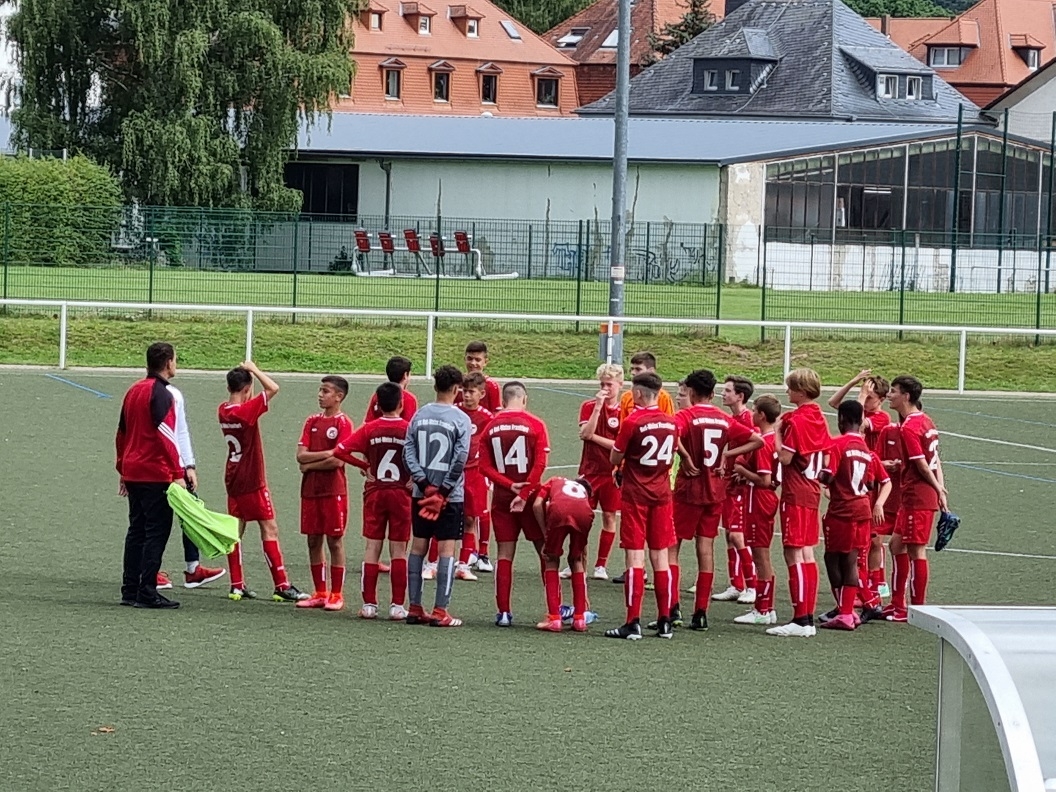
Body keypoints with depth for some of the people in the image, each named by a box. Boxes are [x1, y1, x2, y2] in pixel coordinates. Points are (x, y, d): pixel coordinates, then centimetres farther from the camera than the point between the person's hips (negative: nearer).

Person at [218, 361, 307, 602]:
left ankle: (237, 585, 9)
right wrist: (253, 369, -11)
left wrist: (244, 372, 12)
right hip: (252, 481, -8)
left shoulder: (223, 411, 2)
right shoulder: (246, 410, -20)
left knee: (236, 530, 9)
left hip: (233, 480, 8)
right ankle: (281, 586, -6)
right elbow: (273, 388, -22)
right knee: (270, 528, -5)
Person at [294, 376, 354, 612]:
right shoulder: (312, 421, 12)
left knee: (334, 540, -1)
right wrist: (327, 453, -11)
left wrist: (310, 465, -6)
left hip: (334, 490, -6)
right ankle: (320, 593, 15)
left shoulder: (343, 423, -6)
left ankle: (337, 594, 4)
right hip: (310, 489, 6)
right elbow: (301, 455, 2)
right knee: (314, 540, 8)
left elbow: (337, 461, -15)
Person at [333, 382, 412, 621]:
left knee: (372, 548, 6)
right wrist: (413, 480, -7)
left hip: (375, 493, 1)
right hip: (401, 494, -1)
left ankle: (369, 604, 5)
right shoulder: (410, 430, -7)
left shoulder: (370, 429, -3)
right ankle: (397, 605, 2)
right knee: (398, 551, 4)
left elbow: (341, 451, -10)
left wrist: (365, 466, -1)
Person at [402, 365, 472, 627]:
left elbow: (408, 452, -2)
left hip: (421, 493, 4)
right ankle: (440, 612, -5)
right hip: (452, 496, -4)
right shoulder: (460, 419, -8)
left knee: (418, 547, 10)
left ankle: (414, 608, 11)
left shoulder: (419, 415, 4)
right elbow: (460, 458, -15)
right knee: (447, 549, -1)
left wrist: (425, 484, -5)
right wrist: (444, 490, -9)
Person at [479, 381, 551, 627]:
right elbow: (540, 464, -13)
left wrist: (510, 486, -10)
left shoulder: (491, 427, 3)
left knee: (505, 554, 6)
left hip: (502, 499, 2)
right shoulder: (535, 425, -5)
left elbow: (484, 466, -4)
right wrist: (524, 493, -12)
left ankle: (503, 612, 3)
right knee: (546, 551, 8)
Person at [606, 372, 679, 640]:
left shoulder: (632, 422, -14)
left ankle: (633, 623, -6)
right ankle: (665, 621, 12)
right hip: (662, 494, 5)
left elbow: (615, 459, -5)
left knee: (635, 556, -4)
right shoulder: (671, 423, 2)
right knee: (660, 557, 10)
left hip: (635, 495, -5)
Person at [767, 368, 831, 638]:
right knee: (807, 554, 12)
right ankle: (808, 618, 14)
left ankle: (801, 620, -11)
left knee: (795, 554, -8)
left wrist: (777, 431, -8)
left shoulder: (797, 420, -15)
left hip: (795, 494, -9)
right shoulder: (818, 418, 12)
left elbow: (785, 457, -18)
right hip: (811, 491, 9)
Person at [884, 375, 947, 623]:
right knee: (897, 544, 16)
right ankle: (898, 604, 21)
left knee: (916, 551, -2)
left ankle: (917, 609, 4)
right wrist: (940, 490, 11)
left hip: (917, 498, -10)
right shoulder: (925, 421, 12)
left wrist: (938, 489, -1)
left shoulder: (909, 428, -17)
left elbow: (922, 465, -16)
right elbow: (935, 460, 12)